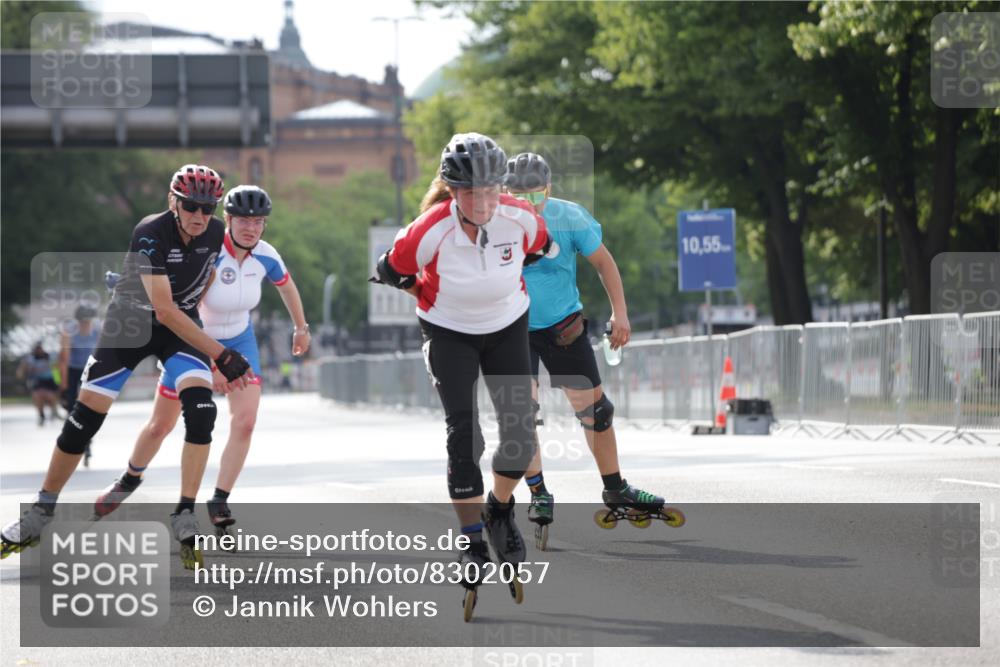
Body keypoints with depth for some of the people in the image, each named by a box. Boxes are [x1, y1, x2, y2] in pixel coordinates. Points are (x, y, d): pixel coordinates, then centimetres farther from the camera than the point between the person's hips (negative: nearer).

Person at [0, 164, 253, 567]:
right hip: (128, 322, -3)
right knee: (84, 419, -5)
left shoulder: (216, 233, -12)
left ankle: (185, 518, -15)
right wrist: (221, 355, -35)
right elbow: (164, 311, -32)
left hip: (182, 326, 3)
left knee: (201, 410, -21)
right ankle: (40, 515, 11)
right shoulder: (151, 234, -29)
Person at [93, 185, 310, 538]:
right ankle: (130, 479, 38)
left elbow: (287, 286, 9)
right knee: (160, 426, 9)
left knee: (245, 421, -16)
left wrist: (301, 327, 21)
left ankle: (219, 502, -5)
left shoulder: (265, 257, -15)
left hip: (239, 341, 3)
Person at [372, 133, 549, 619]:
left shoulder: (520, 219, -23)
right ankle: (472, 543, 0)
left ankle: (499, 511, 25)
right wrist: (434, 299, -4)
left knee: (521, 434, -3)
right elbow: (390, 270, -12)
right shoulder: (431, 231, -30)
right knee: (463, 436, -12)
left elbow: (542, 247, 2)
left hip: (507, 327, 3)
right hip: (449, 334, -3)